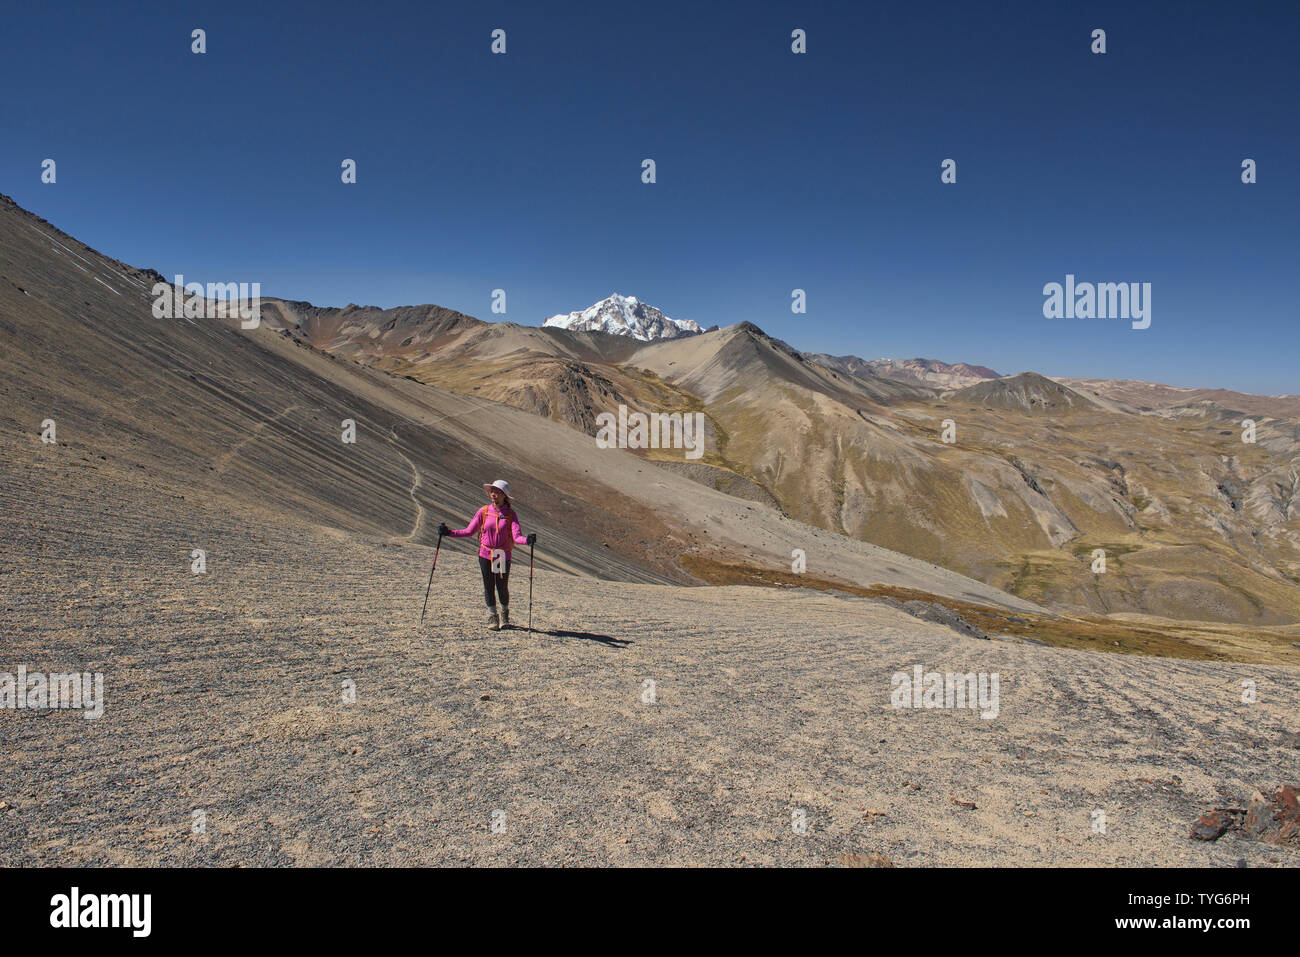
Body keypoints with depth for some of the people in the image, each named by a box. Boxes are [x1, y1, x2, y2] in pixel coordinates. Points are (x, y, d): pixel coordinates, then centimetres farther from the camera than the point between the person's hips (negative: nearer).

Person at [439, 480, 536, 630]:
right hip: (485, 555, 1)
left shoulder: (511, 514, -3)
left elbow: (516, 536, -13)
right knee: (489, 587, 5)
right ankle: (492, 617, 22)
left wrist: (527, 539, -34)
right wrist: (449, 532, -6)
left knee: (502, 588, 3)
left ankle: (505, 614, 31)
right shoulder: (484, 511, 1)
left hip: (504, 557, -1)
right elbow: (469, 531, 4)